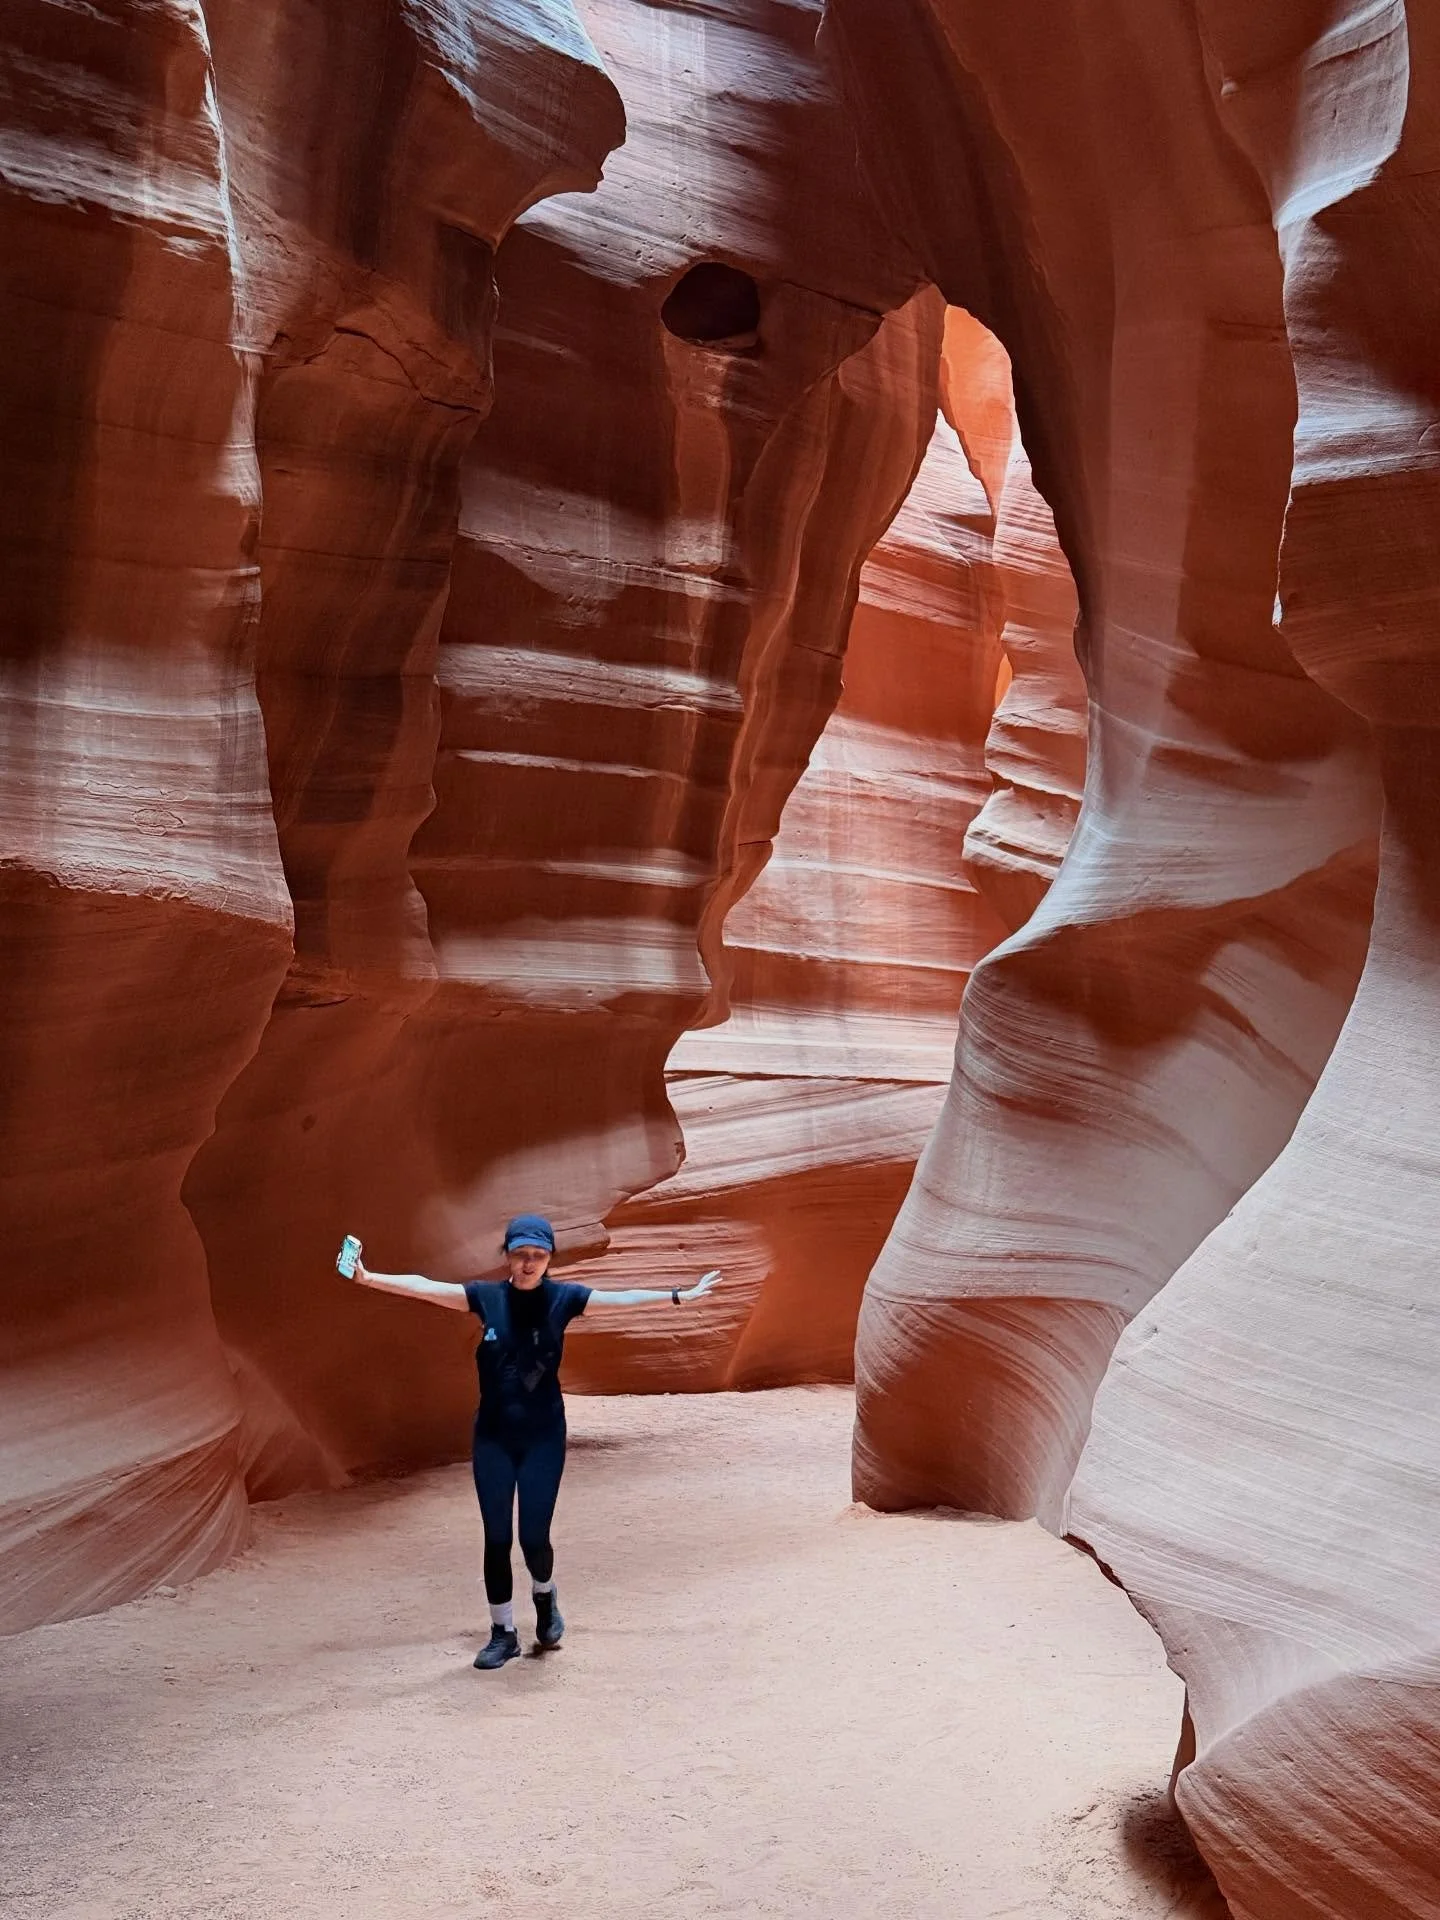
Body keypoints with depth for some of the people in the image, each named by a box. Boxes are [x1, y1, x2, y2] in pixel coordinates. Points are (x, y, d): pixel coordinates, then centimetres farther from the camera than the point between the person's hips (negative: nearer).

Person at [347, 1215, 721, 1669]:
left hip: (543, 1436, -1)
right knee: (496, 1538, 5)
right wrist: (369, 1278, -14)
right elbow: (422, 1287, -5)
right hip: (492, 1437, 1)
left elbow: (622, 1298, -8)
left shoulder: (563, 1298, -4)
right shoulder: (486, 1297, -2)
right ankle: (503, 1633, 21)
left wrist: (680, 1295, -15)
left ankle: (545, 1596, 32)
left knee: (534, 1536, -2)